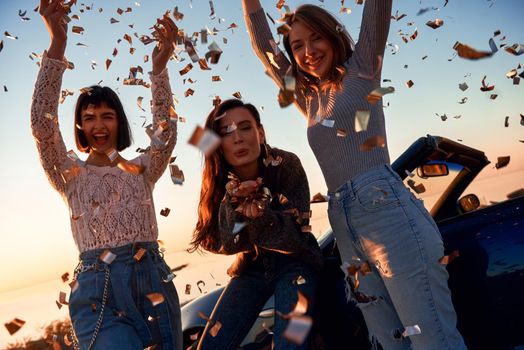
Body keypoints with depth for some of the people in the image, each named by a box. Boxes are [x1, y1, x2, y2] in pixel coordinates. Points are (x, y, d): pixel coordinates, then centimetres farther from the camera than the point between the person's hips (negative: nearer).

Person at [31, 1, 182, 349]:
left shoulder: (141, 170, 14)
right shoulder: (71, 174, 8)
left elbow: (166, 135, -1)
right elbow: (42, 126, -7)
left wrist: (160, 65, -12)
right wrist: (58, 44, -17)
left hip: (155, 280, 3)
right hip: (99, 292, -3)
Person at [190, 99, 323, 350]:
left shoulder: (286, 165, -19)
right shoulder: (220, 182, -11)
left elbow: (297, 234, -19)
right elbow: (223, 244, -15)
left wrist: (261, 214, -39)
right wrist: (233, 202, -33)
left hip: (294, 262, -3)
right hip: (251, 268, 3)